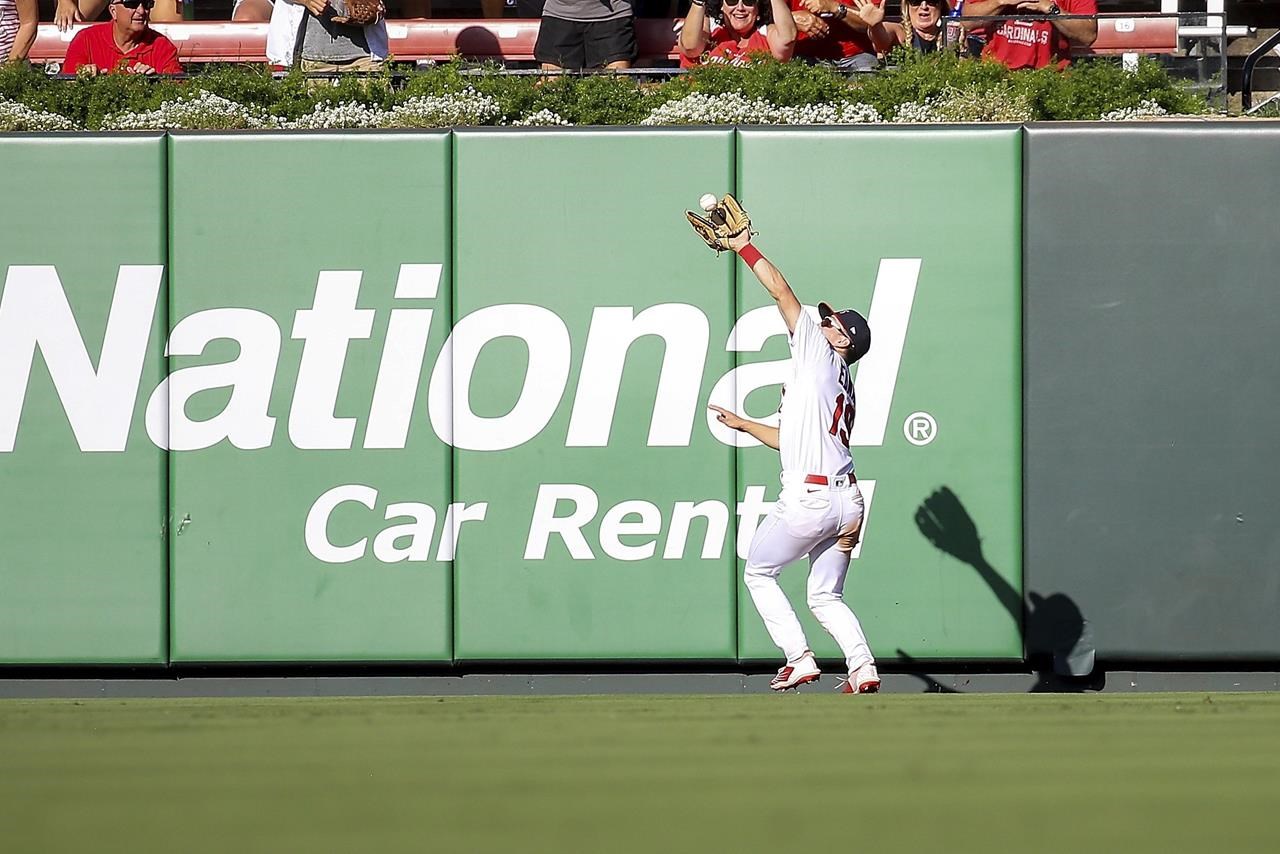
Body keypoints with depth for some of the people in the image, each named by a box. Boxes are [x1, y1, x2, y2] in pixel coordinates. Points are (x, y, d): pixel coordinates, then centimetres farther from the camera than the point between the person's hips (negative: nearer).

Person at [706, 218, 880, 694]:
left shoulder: (821, 355, 2)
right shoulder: (842, 388, 24)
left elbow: (781, 291, 0)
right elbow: (793, 440, 33)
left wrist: (743, 247, 9)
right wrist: (742, 425, 42)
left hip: (808, 498, -8)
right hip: (847, 502, 8)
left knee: (759, 574, 11)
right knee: (825, 596, 15)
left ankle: (799, 658, 0)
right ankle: (862, 667, -5)